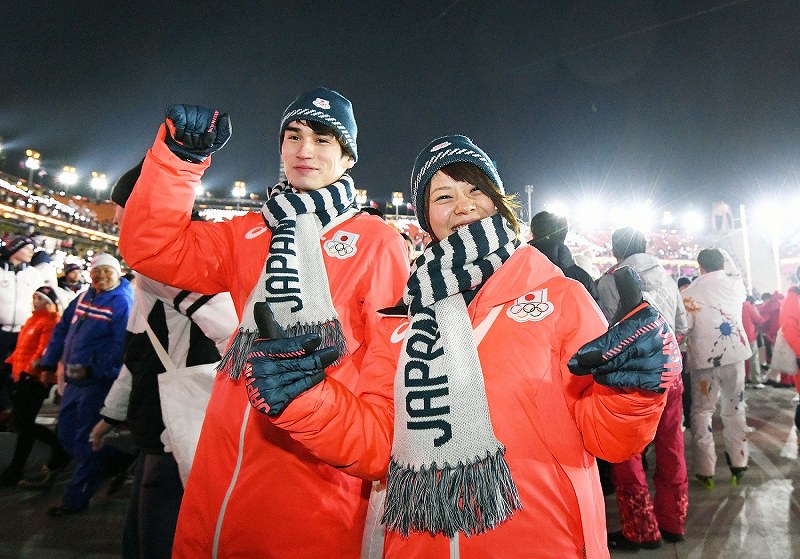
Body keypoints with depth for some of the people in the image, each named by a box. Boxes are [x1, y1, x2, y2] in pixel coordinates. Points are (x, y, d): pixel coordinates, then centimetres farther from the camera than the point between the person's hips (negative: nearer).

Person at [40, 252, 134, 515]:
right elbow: (61, 331, 19)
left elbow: (121, 345, -21)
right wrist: (48, 363, 14)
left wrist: (93, 369, -25)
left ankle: (76, 498, 13)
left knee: (86, 440, -1)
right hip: (75, 380, 9)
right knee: (66, 432, 15)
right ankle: (108, 464, 32)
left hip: (99, 382, -8)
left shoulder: (122, 303, -13)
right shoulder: (82, 298, 12)